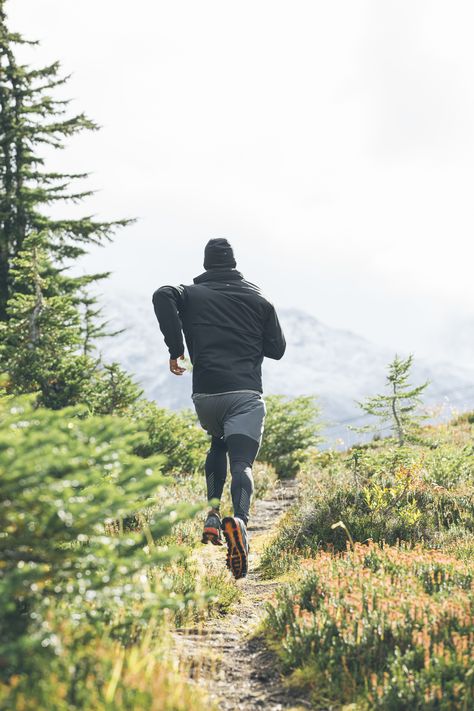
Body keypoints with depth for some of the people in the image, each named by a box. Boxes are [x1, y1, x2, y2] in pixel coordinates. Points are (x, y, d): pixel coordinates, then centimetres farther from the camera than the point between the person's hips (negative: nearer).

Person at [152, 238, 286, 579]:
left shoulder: (191, 294, 12)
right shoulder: (258, 298, 14)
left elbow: (162, 296, -11)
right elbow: (277, 349, 13)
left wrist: (176, 349, -7)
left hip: (205, 394, 2)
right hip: (246, 394, -2)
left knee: (218, 444, 29)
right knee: (241, 462, -9)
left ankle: (213, 515, 17)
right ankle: (239, 520, -39)